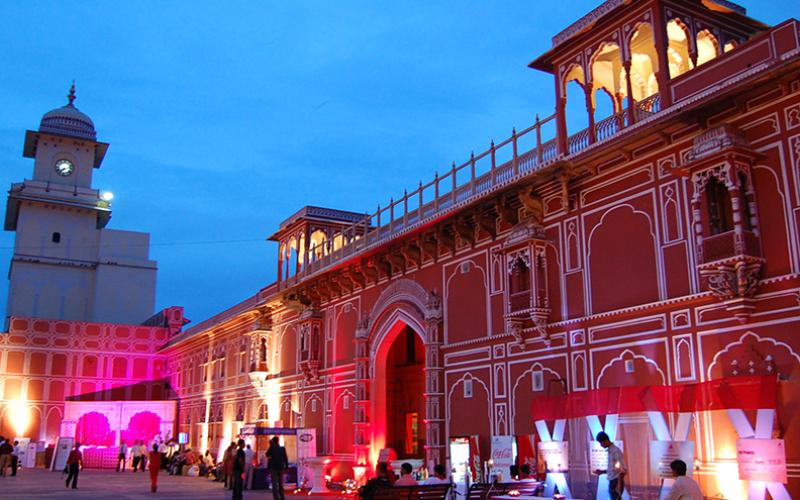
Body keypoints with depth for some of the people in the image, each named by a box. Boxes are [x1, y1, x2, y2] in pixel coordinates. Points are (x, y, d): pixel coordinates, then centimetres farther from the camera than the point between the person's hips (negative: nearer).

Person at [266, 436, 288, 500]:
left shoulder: (272, 448, -6)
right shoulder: (282, 448, 2)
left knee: (274, 485, -2)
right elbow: (285, 458, 2)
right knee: (281, 485, 15)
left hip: (273, 468, -3)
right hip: (281, 468, 3)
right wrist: (286, 467, 8)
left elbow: (267, 455, 8)